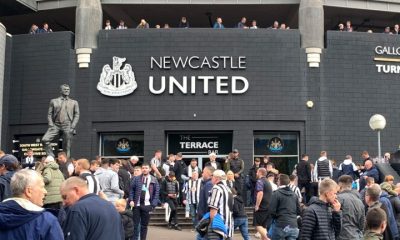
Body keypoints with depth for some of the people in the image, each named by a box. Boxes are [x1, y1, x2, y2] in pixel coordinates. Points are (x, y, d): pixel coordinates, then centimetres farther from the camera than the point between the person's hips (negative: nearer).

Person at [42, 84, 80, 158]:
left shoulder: (74, 102, 14)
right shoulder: (54, 101, 15)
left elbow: (76, 115, 8)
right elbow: (49, 114, 11)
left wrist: (72, 127, -4)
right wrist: (51, 125, -4)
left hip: (67, 126, -1)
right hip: (56, 125, 1)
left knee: (67, 147, -3)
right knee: (45, 140, -18)